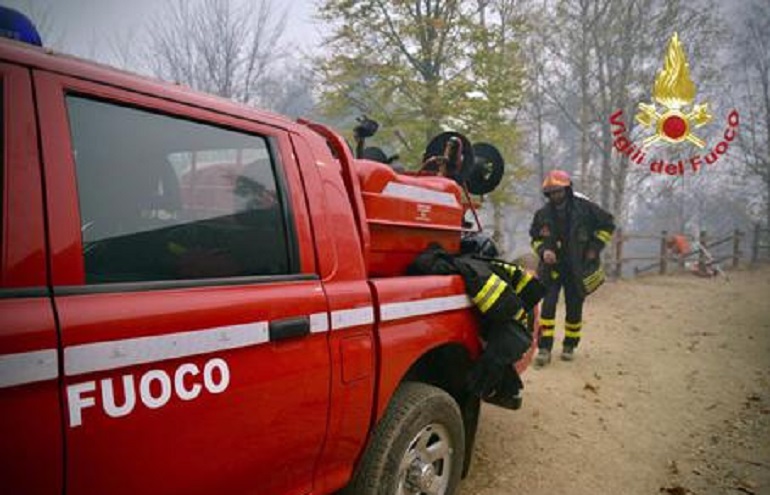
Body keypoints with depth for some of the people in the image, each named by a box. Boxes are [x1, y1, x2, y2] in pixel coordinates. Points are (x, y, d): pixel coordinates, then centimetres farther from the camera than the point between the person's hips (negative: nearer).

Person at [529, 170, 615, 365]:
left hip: (577, 269, 0)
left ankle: (569, 345, 26)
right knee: (548, 305, -10)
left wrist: (594, 248, -3)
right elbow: (535, 238, 10)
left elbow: (607, 225, 3)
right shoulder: (543, 214, -4)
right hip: (552, 267, 1)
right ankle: (544, 348, -6)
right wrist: (543, 251, -10)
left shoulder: (584, 208, -9)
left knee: (574, 308, 8)